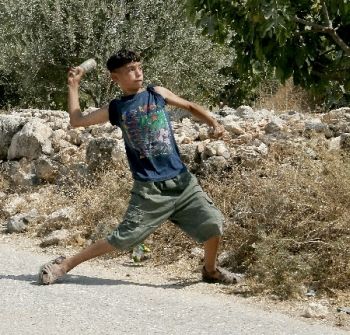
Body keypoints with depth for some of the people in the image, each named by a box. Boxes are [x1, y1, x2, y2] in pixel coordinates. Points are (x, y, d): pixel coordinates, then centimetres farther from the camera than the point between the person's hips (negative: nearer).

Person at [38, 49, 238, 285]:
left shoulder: (156, 94, 5)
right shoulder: (116, 109, 2)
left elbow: (190, 107, 16)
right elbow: (77, 121, 11)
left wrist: (214, 123, 1)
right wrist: (74, 85, 11)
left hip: (181, 181, 2)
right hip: (149, 188, -2)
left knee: (214, 224, -4)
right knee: (122, 239, -5)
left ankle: (211, 270, 23)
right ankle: (64, 265, 8)